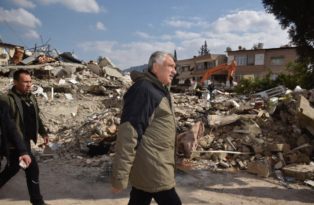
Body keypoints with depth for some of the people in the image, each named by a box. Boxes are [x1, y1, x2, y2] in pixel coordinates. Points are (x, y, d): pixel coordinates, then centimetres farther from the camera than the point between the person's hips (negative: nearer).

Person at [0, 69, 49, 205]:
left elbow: (36, 118, 17)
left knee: (13, 168, 19)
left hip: (26, 140, 8)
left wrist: (43, 133, 13)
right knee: (32, 168, 0)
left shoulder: (30, 97, 8)